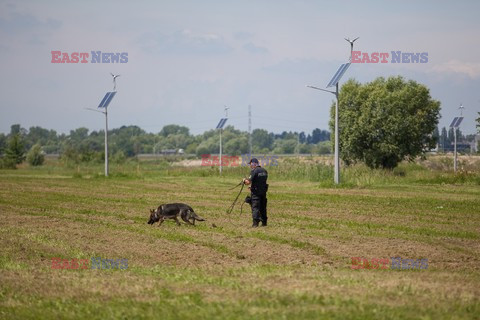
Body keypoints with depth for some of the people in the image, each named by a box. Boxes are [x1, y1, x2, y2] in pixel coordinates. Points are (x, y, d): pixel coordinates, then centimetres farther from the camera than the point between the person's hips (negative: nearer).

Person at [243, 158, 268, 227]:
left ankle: (256, 222, -14)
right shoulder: (264, 171, 9)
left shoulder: (254, 171, -14)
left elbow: (248, 182, -17)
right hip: (263, 191, 7)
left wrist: (245, 181, 6)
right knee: (263, 207, 16)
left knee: (255, 207, -5)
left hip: (256, 192, -7)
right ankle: (264, 222, 21)